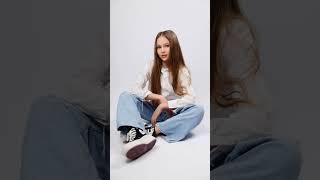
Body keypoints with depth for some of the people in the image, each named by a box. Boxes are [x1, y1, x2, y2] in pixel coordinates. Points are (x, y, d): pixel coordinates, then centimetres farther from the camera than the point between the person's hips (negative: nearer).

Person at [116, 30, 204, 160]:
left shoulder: (182, 71, -5)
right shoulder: (151, 66, -1)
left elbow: (191, 98, -18)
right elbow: (136, 90, -8)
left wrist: (164, 105, -24)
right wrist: (158, 97, -20)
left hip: (171, 114, -1)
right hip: (152, 111, 2)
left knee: (198, 110, -30)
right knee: (126, 96, -22)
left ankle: (152, 131, -38)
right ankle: (136, 133, -52)